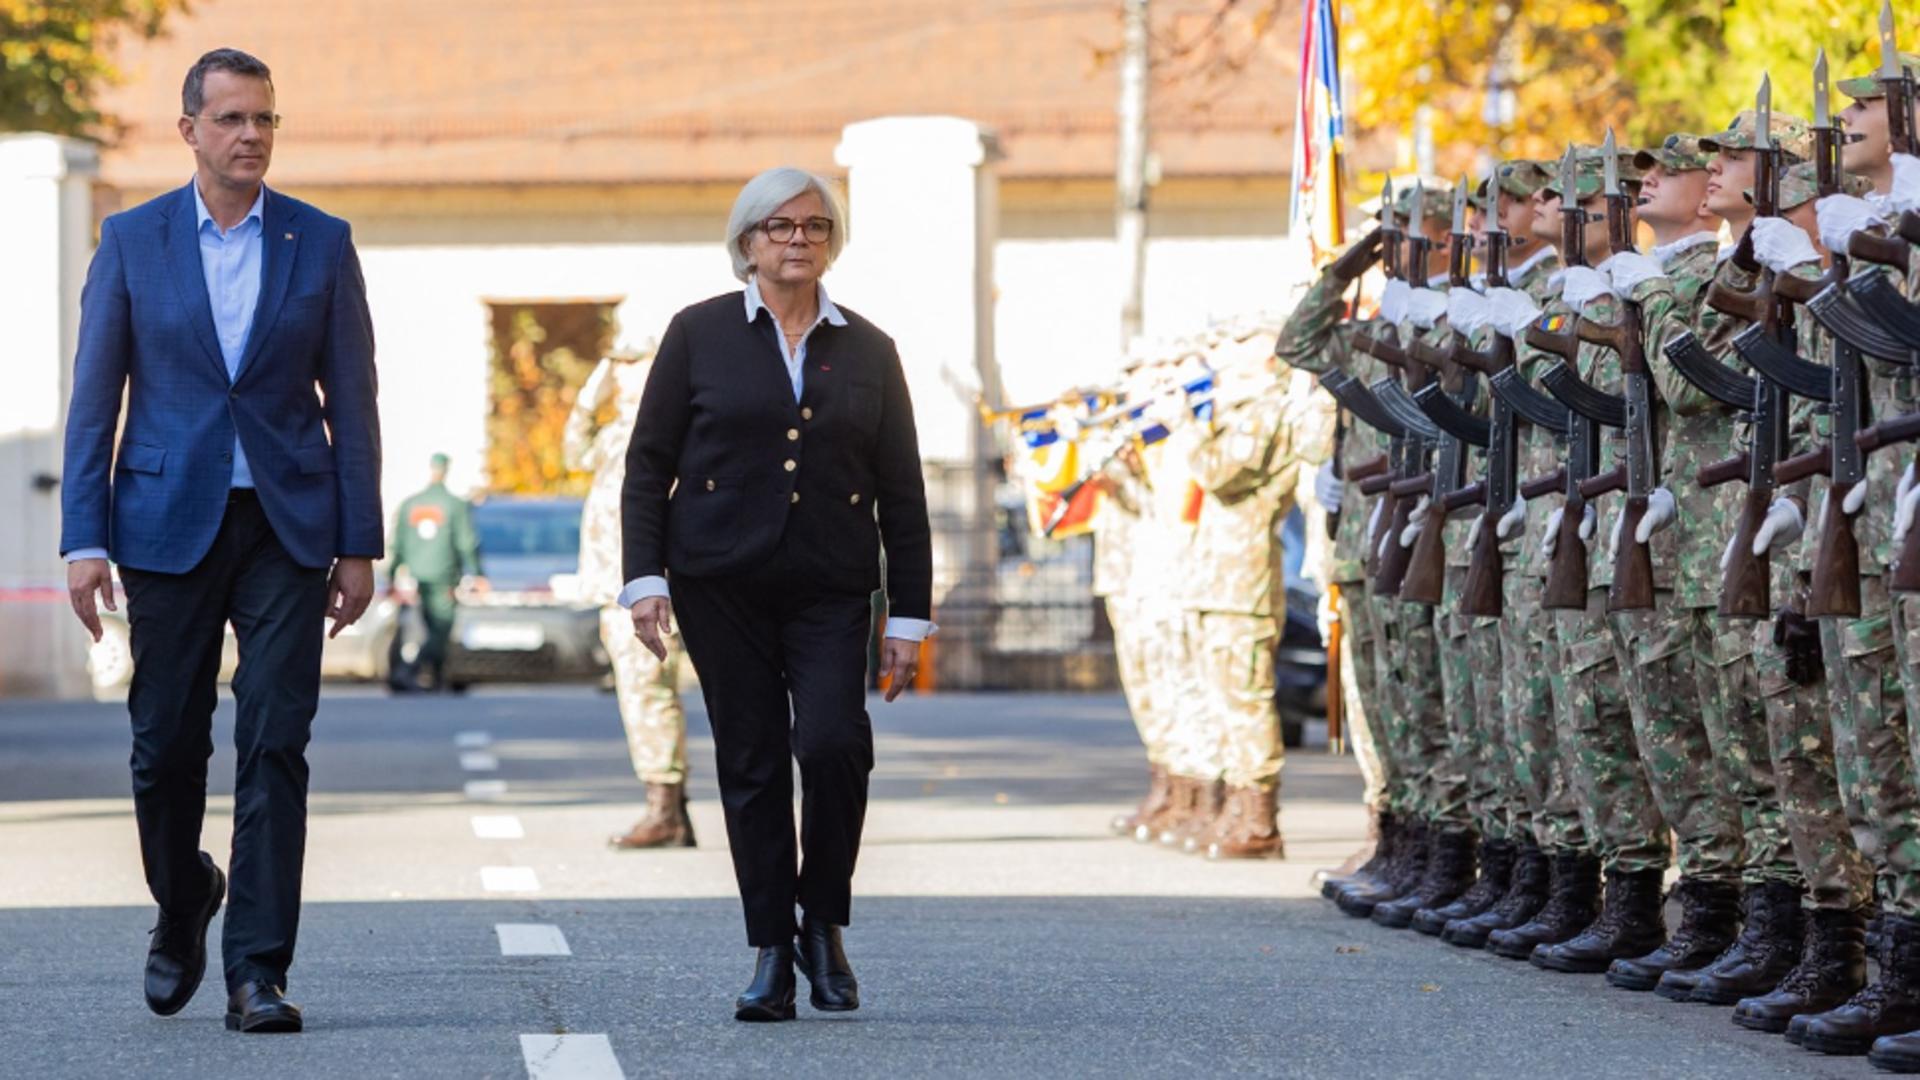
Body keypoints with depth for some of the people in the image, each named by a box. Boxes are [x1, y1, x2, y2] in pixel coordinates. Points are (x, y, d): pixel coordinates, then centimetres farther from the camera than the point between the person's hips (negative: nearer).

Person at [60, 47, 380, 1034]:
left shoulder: (321, 243, 4)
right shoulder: (132, 241, 3)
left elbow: (350, 401, 5)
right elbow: (93, 400, 2)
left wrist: (359, 545, 0)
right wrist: (83, 543, -5)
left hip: (287, 525, 0)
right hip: (169, 522, 0)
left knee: (274, 746, -7)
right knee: (167, 743, 5)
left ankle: (258, 971, -4)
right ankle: (182, 901, 34)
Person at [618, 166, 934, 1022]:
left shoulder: (868, 351, 10)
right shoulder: (700, 335, 5)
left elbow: (902, 494, 10)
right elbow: (648, 464, 4)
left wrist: (909, 616, 5)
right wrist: (645, 578, -6)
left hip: (830, 590, 0)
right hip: (722, 585, 0)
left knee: (833, 744, -17)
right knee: (752, 765, 0)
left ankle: (823, 924, 3)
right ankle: (771, 952, 7)